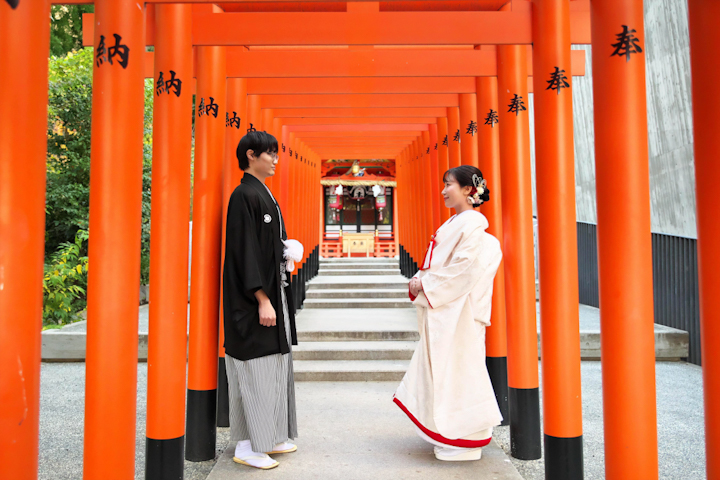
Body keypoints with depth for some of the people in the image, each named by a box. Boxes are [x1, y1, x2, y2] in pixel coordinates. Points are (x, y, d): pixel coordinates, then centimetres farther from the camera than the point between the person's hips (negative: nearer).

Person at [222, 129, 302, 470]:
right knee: (254, 368, -2)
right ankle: (247, 447, 11)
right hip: (253, 300, -10)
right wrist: (262, 299, -22)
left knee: (273, 365, 15)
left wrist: (288, 252, 7)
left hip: (272, 292, 10)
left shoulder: (264, 195, 15)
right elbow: (244, 251, -20)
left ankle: (269, 436, 27)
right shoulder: (244, 195, -13)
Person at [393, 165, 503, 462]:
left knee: (455, 368, -2)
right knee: (441, 368, 15)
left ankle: (463, 440, 11)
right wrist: (420, 279, 3)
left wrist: (426, 284, -16)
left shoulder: (472, 223, -13)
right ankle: (453, 436, 28)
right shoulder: (454, 223, 17)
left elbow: (463, 268, -21)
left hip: (457, 311, -10)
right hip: (442, 307, 10)